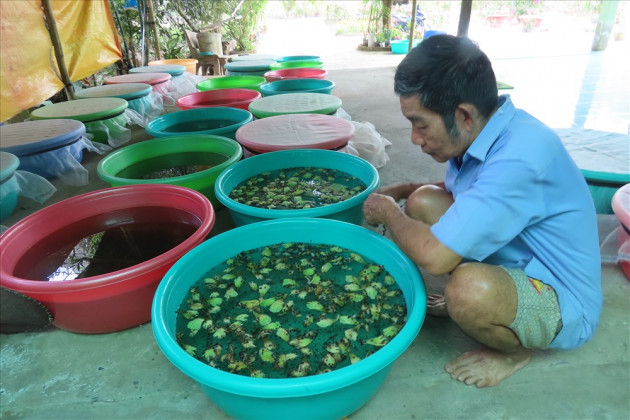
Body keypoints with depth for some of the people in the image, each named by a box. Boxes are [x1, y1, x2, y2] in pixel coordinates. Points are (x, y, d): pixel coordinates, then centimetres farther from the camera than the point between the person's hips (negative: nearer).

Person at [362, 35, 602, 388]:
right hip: (514, 263, 8)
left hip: (563, 304, -7)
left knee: (469, 288, -38)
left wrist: (388, 211, -15)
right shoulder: (484, 132, -5)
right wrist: (402, 191, -2)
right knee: (423, 202, -7)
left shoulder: (520, 158, -33)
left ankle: (516, 349, -2)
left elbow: (433, 256, -35)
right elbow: (462, 189, 16)